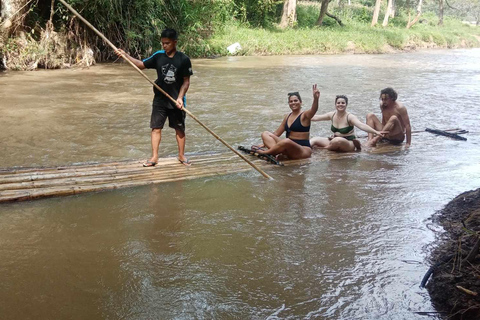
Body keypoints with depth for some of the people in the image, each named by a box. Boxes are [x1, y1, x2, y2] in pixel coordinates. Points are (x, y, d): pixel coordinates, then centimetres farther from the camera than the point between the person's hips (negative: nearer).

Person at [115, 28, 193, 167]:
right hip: (159, 100, 3)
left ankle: (181, 155, 26)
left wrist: (180, 97, -18)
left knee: (179, 129, 11)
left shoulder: (183, 59, -11)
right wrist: (125, 55, -3)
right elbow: (142, 65, 7)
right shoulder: (158, 56, -2)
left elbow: (186, 81, -8)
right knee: (156, 128, 3)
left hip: (176, 101, -2)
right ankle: (154, 157, 12)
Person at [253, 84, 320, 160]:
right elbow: (277, 133, 22)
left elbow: (313, 110, -28)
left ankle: (265, 152, -21)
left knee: (287, 141, -40)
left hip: (303, 150, -8)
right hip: (289, 148, 8)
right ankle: (277, 152, -30)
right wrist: (264, 144, 18)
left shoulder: (304, 116, -5)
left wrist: (316, 98, -49)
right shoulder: (287, 116, 15)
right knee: (265, 134, -1)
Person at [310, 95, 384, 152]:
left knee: (337, 140, -38)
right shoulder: (332, 115, 3)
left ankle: (324, 149, -13)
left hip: (349, 143, -6)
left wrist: (376, 132, -45)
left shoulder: (350, 117, -15)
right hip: (333, 140, 6)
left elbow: (361, 125, -30)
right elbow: (316, 117, 12)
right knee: (315, 139, -5)